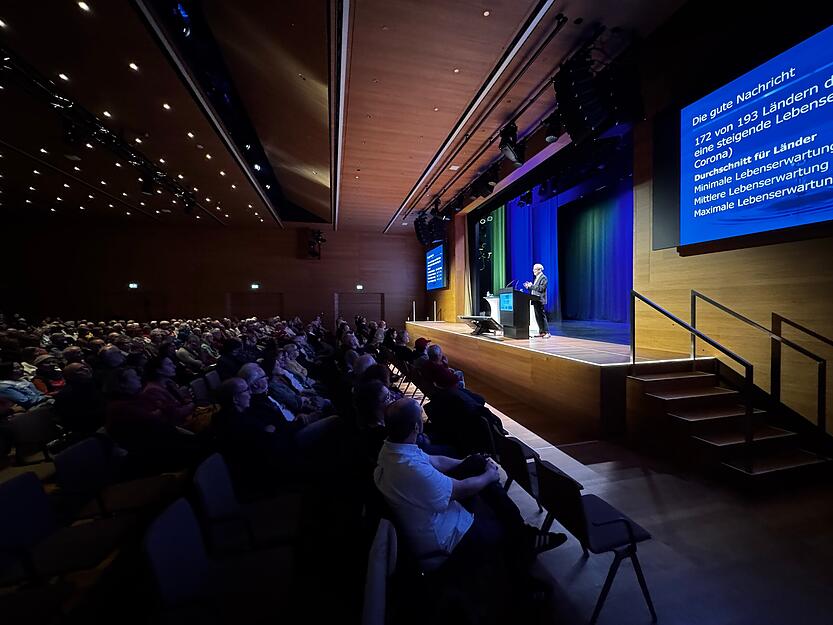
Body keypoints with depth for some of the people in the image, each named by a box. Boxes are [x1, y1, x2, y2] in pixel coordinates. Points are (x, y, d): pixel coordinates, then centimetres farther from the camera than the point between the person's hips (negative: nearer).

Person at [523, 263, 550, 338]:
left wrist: (531, 286, -18)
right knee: (537, 317, 9)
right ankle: (541, 332, 15)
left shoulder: (543, 278, -7)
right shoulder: (536, 278, 19)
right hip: (535, 301, 9)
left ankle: (546, 332, -5)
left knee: (541, 316, -9)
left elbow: (541, 288, -19)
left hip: (540, 301, -9)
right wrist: (529, 287, 8)